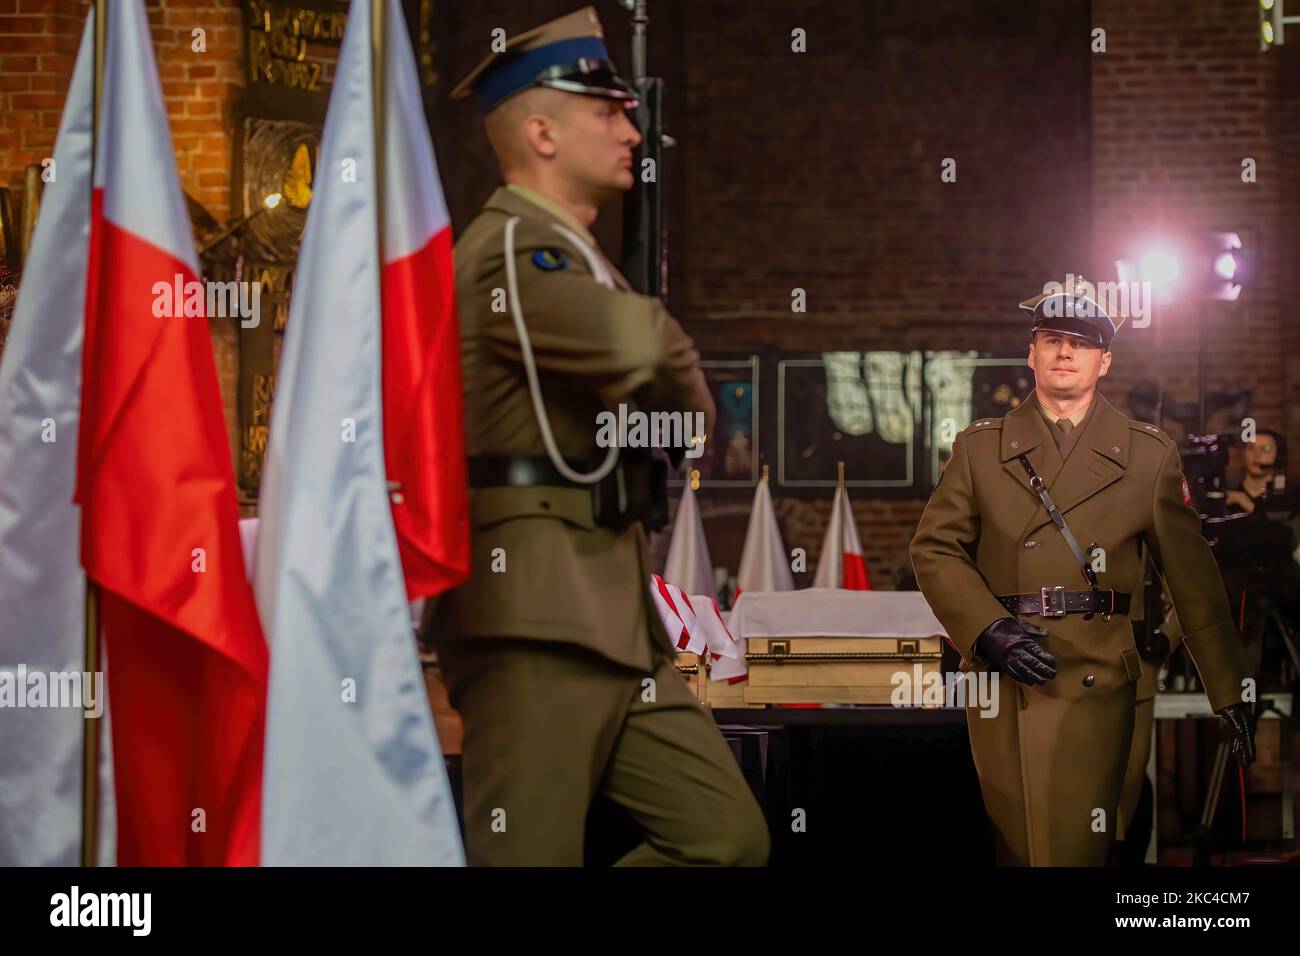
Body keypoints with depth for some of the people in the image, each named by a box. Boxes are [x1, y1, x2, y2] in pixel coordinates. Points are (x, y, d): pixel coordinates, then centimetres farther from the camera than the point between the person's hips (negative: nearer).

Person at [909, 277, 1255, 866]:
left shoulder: (1150, 454, 8)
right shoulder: (979, 447, 10)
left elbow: (1194, 580, 6)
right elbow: (934, 547, 6)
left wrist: (1229, 693, 3)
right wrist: (988, 629, -11)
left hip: (1096, 681, -1)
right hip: (1000, 678, 2)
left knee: (1075, 847, -10)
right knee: (1016, 846, 9)